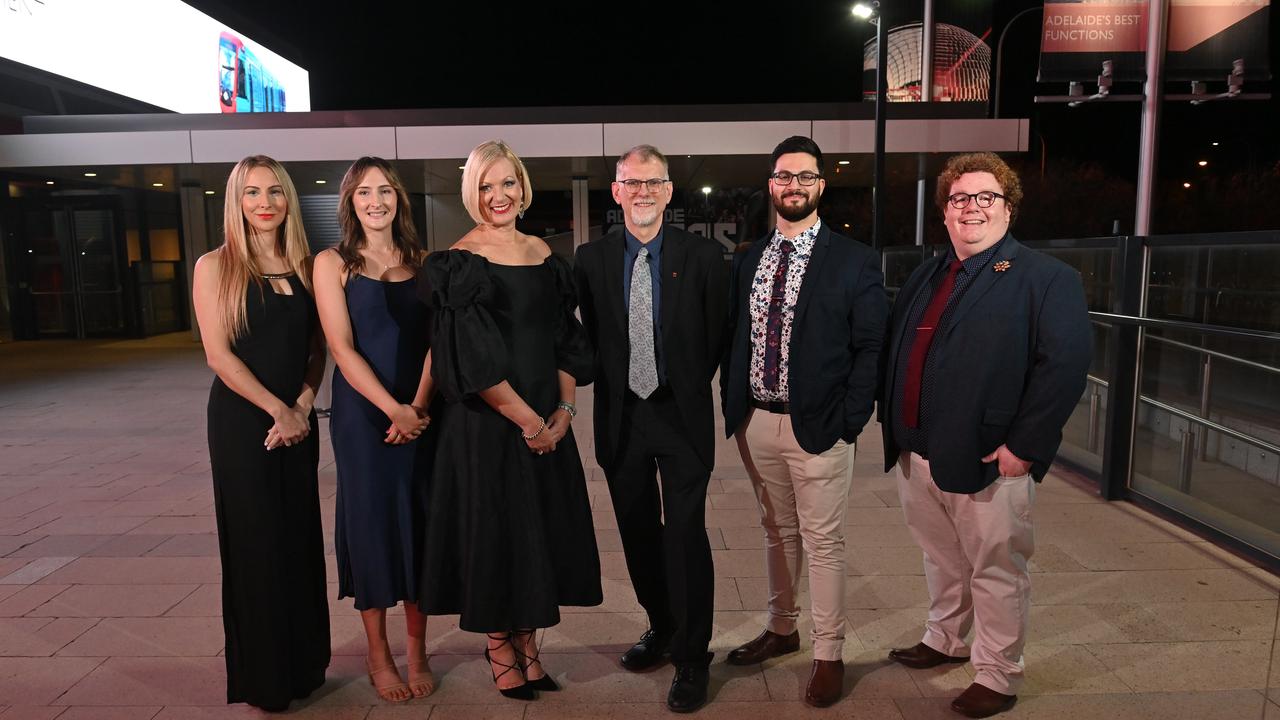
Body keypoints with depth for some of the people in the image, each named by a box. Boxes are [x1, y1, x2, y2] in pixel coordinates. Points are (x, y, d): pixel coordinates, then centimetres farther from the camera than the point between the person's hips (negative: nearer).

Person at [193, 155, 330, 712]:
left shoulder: (305, 267, 7)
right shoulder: (216, 267, -4)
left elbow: (318, 348, 6)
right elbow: (218, 354, -10)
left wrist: (302, 406, -9)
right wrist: (276, 410, -13)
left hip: (297, 419, 4)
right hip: (241, 419, -4)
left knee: (300, 538, 10)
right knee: (255, 541, 4)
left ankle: (303, 663, 25)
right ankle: (262, 675, 19)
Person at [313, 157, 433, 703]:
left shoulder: (421, 262, 8)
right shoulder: (333, 264, 0)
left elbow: (433, 341, 2)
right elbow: (341, 347, -8)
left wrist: (418, 406, -11)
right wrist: (393, 409, -15)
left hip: (420, 411, 3)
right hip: (363, 413, -2)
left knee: (418, 523, 7)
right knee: (371, 522, 4)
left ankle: (417, 652, 21)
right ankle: (378, 655, 20)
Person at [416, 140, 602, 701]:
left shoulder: (541, 253, 8)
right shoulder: (459, 263, -9)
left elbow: (564, 339, 9)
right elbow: (470, 359, -15)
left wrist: (564, 411, -2)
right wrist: (527, 420, -14)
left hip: (548, 422, 6)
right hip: (486, 423, -5)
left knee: (543, 529, 12)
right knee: (493, 530, 6)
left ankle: (527, 644, 30)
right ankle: (500, 649, 27)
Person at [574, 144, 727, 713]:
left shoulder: (703, 256, -5)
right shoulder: (590, 259, 1)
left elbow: (716, 338, 2)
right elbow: (591, 337, 9)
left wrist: (686, 389, 5)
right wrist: (613, 386, 5)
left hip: (681, 415, -3)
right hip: (620, 416, 3)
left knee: (686, 536, -1)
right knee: (638, 535, 15)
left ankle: (691, 656, 16)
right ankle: (661, 628, 37)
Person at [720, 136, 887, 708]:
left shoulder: (854, 261, -5)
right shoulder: (747, 260, 8)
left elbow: (870, 348, -6)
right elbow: (734, 338, 11)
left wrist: (849, 423, -12)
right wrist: (732, 408, 4)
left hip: (817, 426, -4)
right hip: (755, 422, 5)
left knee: (824, 543, 5)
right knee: (777, 533, 19)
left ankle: (829, 656, 21)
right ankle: (781, 629, 37)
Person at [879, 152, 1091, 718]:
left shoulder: (1046, 279, -8)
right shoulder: (926, 277, 13)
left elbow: (1065, 366, -17)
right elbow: (894, 350, 16)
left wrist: (1024, 448, -20)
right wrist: (890, 419, 9)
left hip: (986, 460, -6)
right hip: (916, 454, 6)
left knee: (996, 572, 9)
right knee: (941, 560, 22)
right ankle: (945, 640, 43)